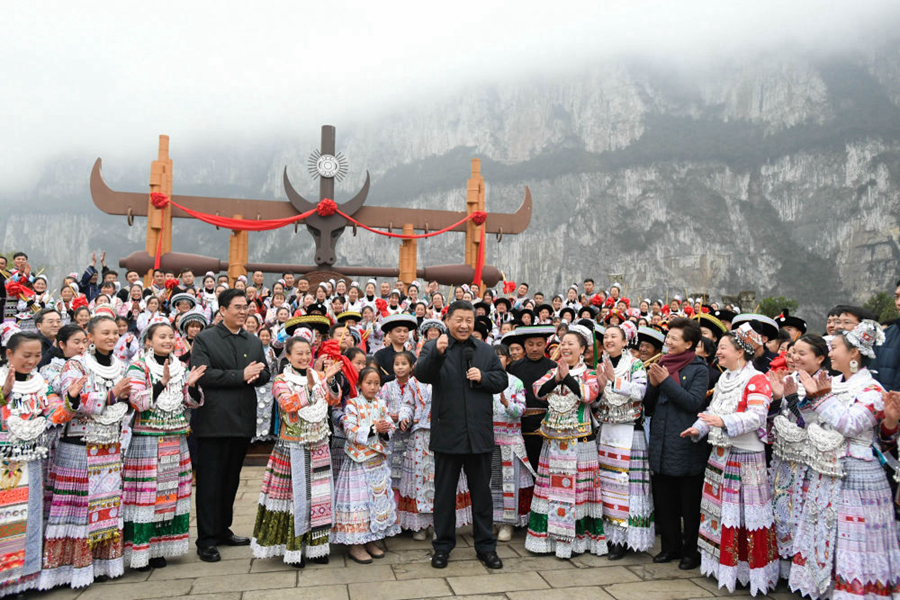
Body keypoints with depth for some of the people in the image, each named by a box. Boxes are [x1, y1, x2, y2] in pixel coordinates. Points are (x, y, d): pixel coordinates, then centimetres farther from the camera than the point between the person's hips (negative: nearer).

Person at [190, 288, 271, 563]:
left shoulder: (254, 342, 14)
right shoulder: (204, 339, -3)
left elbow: (265, 374, 11)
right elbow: (202, 374, -16)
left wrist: (254, 375, -12)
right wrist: (241, 375, -17)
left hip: (243, 420, 6)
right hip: (214, 421, -5)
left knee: (232, 479, 15)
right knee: (210, 481, 1)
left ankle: (223, 530, 28)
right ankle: (206, 540, 9)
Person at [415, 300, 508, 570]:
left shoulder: (486, 351, 10)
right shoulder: (433, 347, -2)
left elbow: (502, 381, 8)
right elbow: (422, 375, -19)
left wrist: (483, 377, -11)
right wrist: (437, 353, -36)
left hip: (480, 434, 3)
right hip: (447, 434, -3)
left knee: (482, 493, 12)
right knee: (445, 493, 10)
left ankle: (486, 546, 25)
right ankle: (443, 546, 24)